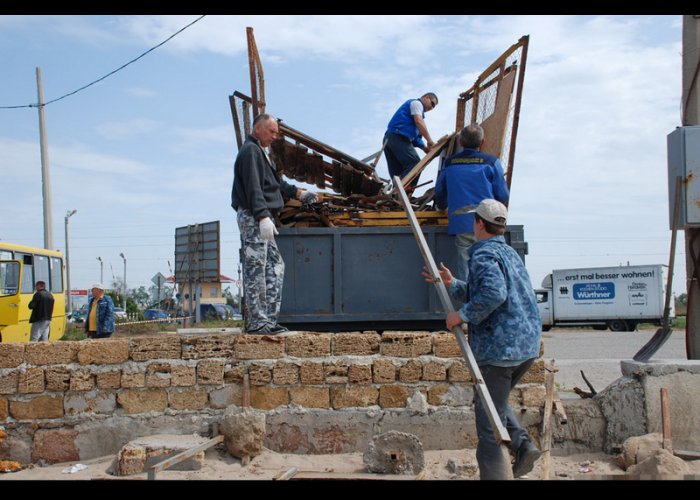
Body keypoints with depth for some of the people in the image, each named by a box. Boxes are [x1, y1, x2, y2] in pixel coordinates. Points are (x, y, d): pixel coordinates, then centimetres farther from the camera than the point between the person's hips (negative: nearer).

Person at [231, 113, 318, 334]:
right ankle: (257, 322, -7)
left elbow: (276, 182, 30)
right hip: (253, 217, -11)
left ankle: (269, 319, 13)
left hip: (262, 219, 11)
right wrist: (263, 216, -27)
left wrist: (298, 192, 19)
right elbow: (253, 187, -20)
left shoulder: (260, 152, 26)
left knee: (275, 266, 11)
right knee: (256, 270, -9)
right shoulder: (250, 150, -8)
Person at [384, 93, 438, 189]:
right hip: (398, 137, -10)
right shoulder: (416, 103, 8)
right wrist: (429, 140, -13)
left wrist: (426, 148, 15)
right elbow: (419, 121, -10)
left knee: (397, 173, 5)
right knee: (415, 164, -18)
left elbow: (415, 135, 27)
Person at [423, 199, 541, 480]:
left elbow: (494, 293, -30)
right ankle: (523, 444, 9)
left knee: (488, 418, 1)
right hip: (528, 344, 9)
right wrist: (451, 284, 20)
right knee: (492, 400, 27)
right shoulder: (509, 253, 18)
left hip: (499, 347, -9)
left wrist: (463, 315, -20)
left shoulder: (484, 255, -11)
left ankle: (494, 474, 4)